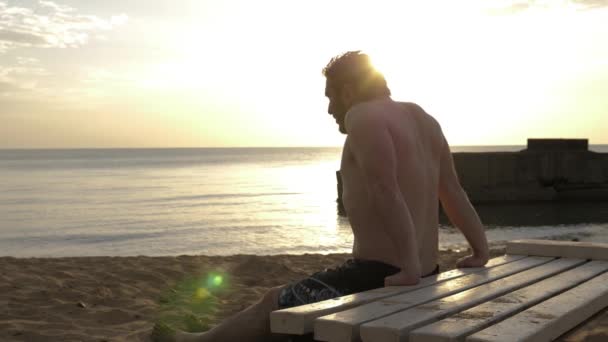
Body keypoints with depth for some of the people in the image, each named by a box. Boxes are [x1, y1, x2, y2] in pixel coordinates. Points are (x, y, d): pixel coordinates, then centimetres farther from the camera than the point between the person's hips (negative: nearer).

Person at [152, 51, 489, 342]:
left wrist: (409, 268, -25)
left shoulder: (363, 117, -13)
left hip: (381, 275, -9)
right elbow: (453, 192, 14)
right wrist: (481, 250, 15)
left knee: (273, 305, 9)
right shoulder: (421, 117, 13)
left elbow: (387, 195, -25)